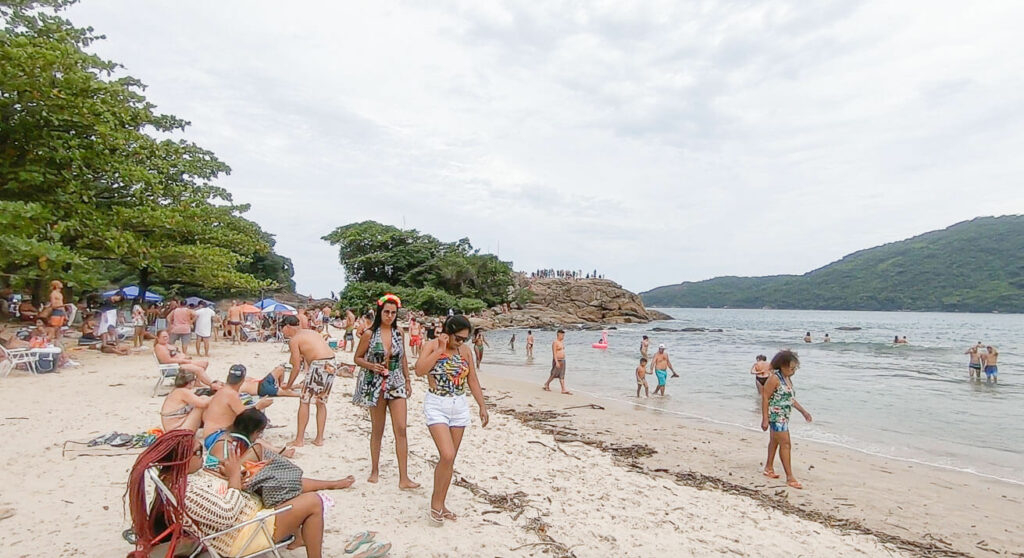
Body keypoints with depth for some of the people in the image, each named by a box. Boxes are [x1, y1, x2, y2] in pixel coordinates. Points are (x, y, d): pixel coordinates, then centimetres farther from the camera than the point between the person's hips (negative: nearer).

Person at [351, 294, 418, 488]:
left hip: (396, 384, 2)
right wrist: (371, 366, -17)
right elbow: (357, 358, 1)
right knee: (377, 430, 10)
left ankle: (404, 478, -2)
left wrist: (408, 381, 12)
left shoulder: (399, 333, 4)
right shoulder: (369, 334, -5)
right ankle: (375, 470, 29)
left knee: (401, 429, -5)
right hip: (375, 385, -2)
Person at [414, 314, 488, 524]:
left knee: (450, 459, 10)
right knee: (447, 455, -16)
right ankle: (435, 502, 5)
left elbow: (473, 380, 11)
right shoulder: (432, 347, -8)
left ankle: (440, 504, 24)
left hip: (460, 406, 5)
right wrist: (440, 349, -23)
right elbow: (419, 370, -26)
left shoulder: (465, 351, 4)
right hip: (437, 406, -5)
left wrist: (482, 406, 10)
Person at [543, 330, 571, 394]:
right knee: (554, 375, 3)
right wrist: (557, 362, -25)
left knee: (562, 376, 4)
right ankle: (546, 384, 23)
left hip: (563, 360, 8)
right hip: (557, 361, -8)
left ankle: (563, 389, 0)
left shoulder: (562, 342, 13)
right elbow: (554, 353, -19)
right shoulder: (555, 342, -14)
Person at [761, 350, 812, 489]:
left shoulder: (788, 378, 9)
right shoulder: (774, 379, -18)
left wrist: (803, 411, 17)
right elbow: (765, 398, -18)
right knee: (785, 443, -9)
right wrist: (765, 419, -20)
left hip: (784, 416, 9)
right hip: (775, 415, -9)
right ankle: (790, 477, -4)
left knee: (775, 440, 18)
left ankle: (769, 468, 32)